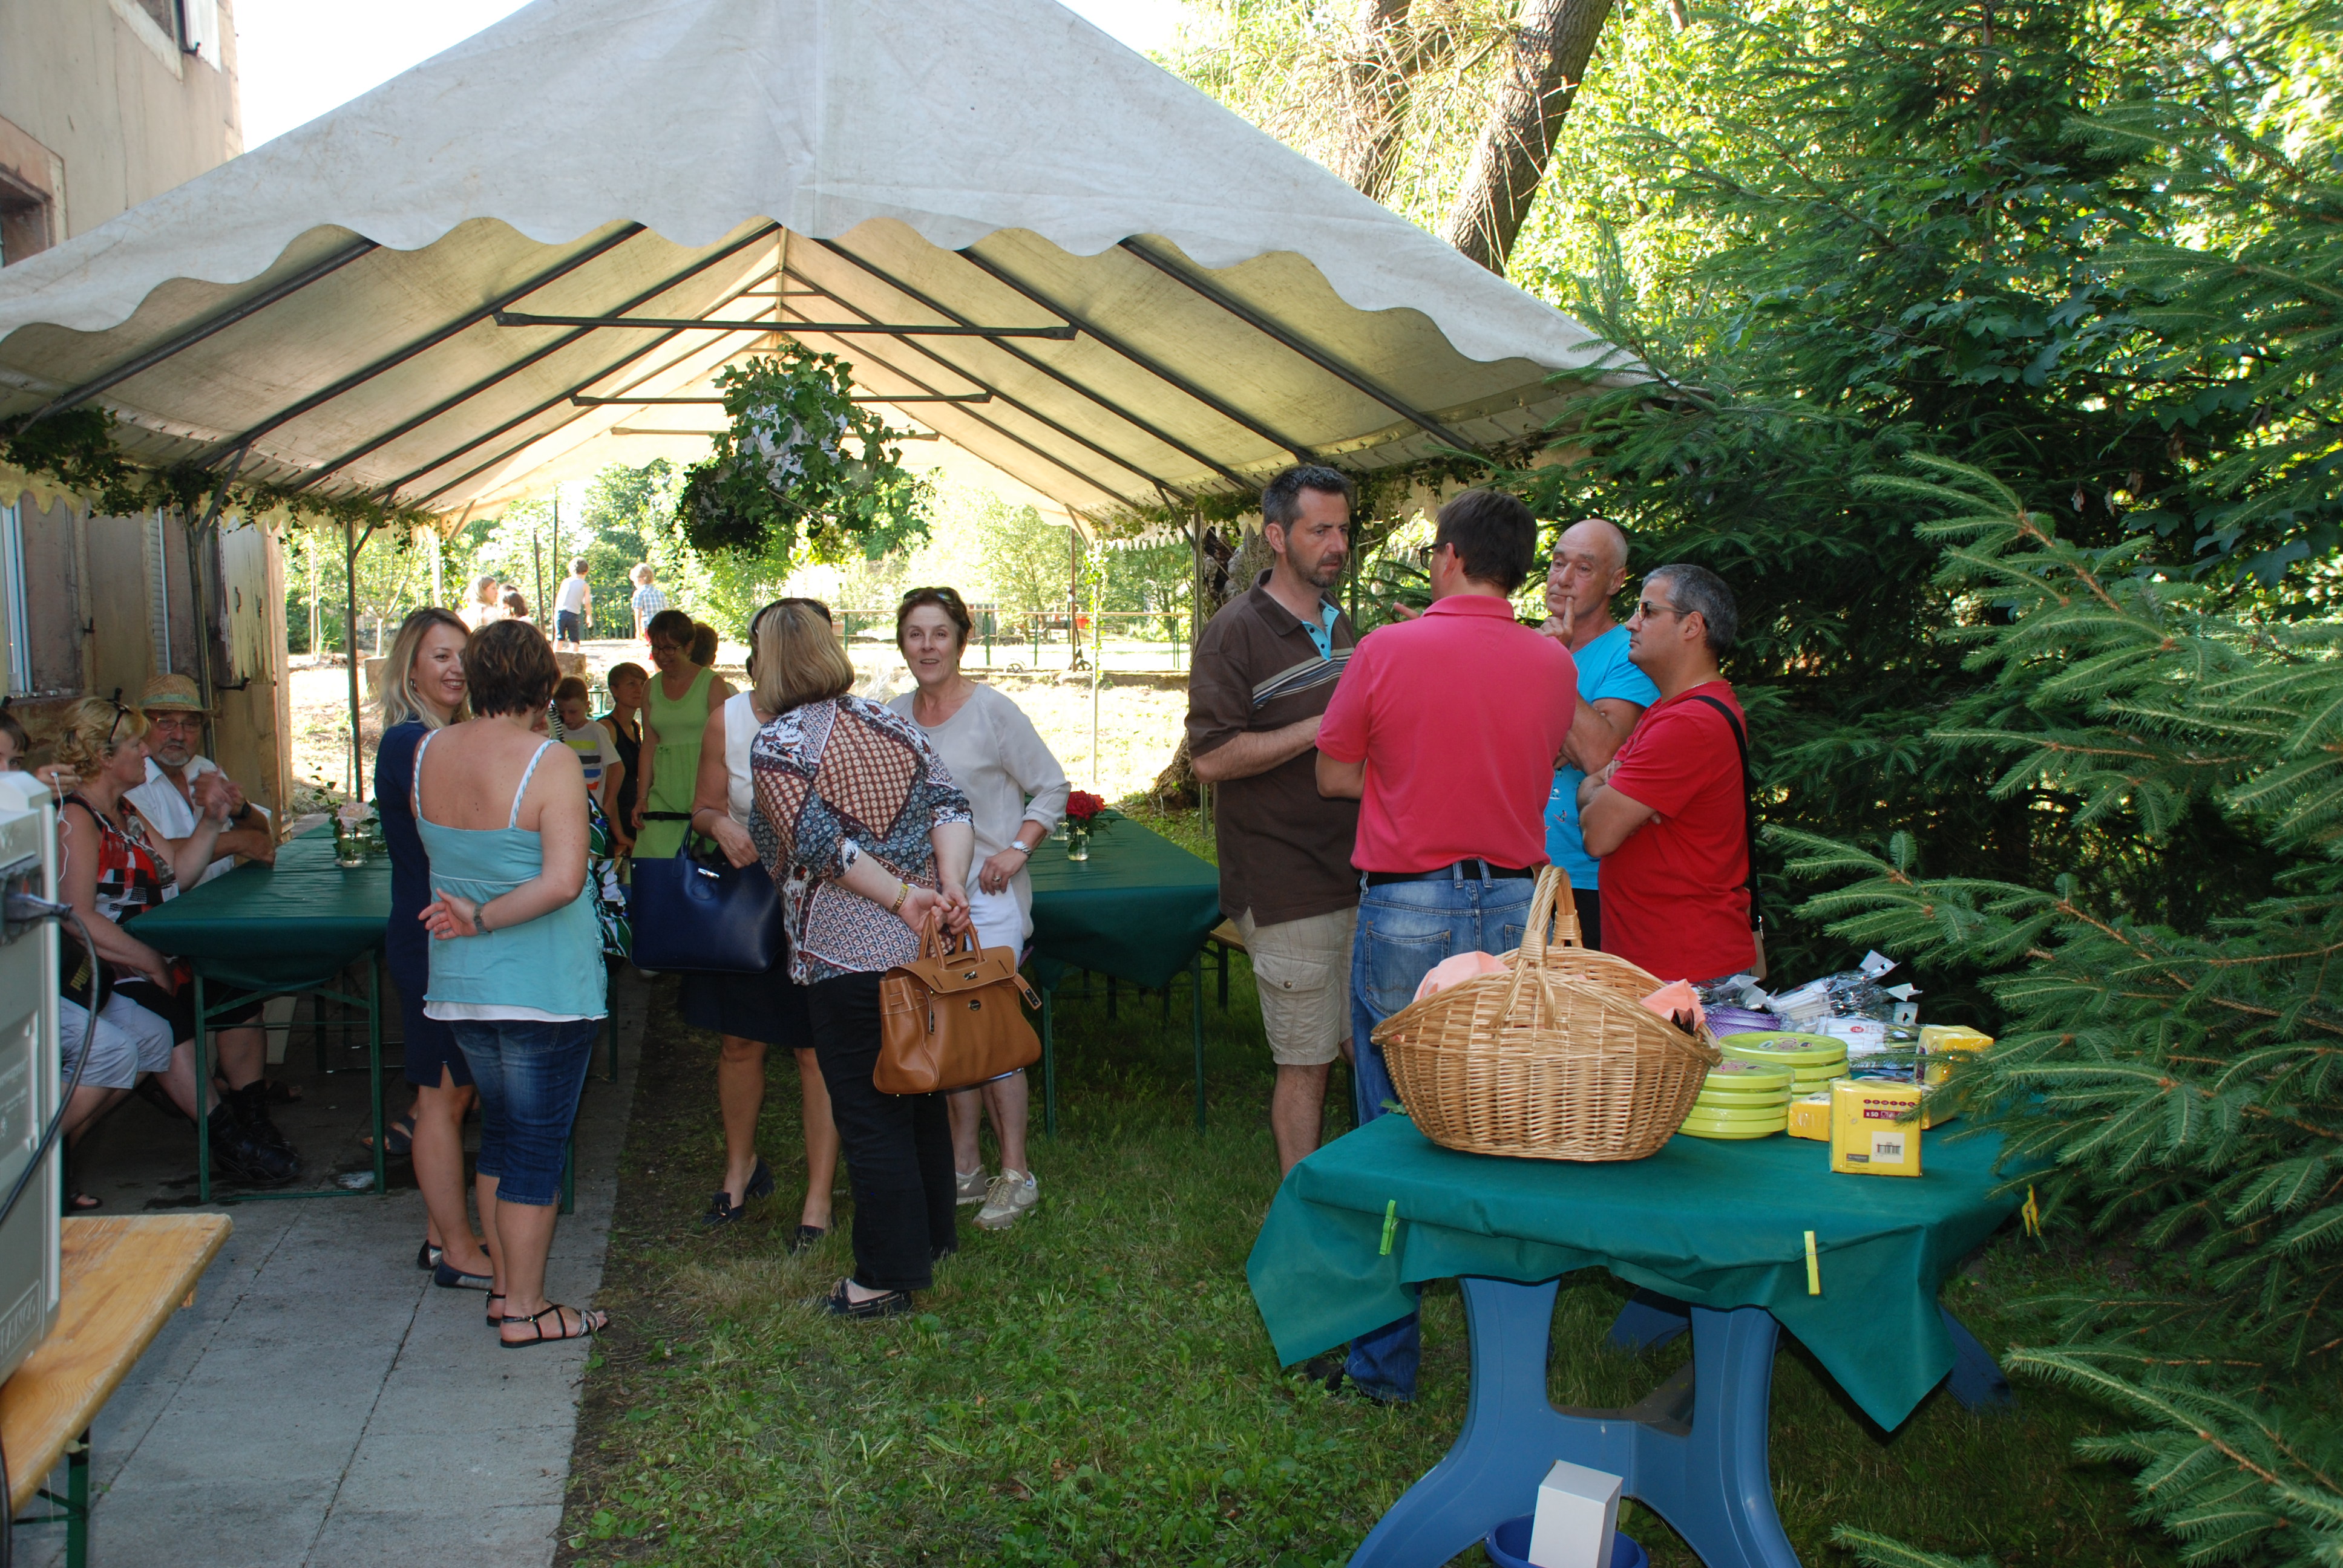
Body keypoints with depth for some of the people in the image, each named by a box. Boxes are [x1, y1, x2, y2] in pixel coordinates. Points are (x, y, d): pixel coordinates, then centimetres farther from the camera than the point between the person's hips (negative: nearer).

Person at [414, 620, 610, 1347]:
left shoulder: (427, 754, 2)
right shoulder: (550, 762, -17)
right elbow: (564, 881, -24)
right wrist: (484, 919, -16)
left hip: (460, 982, 7)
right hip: (542, 984, -6)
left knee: (501, 1130, 19)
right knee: (538, 1143, 3)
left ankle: (504, 1285, 28)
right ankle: (525, 1311, 11)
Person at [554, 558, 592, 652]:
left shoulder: (565, 581, 8)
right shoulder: (585, 586, 0)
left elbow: (558, 597, 12)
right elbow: (587, 603, -4)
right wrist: (589, 617, 7)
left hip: (560, 612, 2)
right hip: (573, 615, -2)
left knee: (559, 638, 8)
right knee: (574, 640, 4)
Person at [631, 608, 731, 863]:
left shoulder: (712, 683, -1)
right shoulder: (651, 688, 15)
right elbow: (649, 744, 14)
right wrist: (642, 796, 6)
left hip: (703, 792, -4)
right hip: (663, 793, 4)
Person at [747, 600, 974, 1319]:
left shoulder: (776, 745, -9)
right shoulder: (891, 722, 9)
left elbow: (823, 843, -19)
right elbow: (950, 804, -3)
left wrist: (903, 898, -16)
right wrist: (951, 884, -13)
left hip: (845, 956, -6)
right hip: (925, 946, 7)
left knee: (869, 1116, 2)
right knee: (921, 1096, 20)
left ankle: (886, 1278, 10)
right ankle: (935, 1238, 33)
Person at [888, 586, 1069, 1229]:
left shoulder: (992, 711, -8)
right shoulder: (893, 716, 7)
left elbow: (1053, 788, -4)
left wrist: (1016, 849, -15)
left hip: (986, 894, -5)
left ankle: (1016, 1175, 8)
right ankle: (964, 1167, 22)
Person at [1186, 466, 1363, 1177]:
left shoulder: (1340, 625, 16)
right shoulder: (1237, 631, -8)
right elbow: (1212, 757, -17)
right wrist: (1320, 729, -19)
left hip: (1358, 873, 7)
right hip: (1286, 890, -7)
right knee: (1306, 1060, 0)